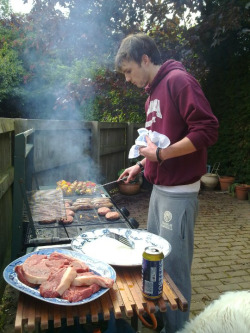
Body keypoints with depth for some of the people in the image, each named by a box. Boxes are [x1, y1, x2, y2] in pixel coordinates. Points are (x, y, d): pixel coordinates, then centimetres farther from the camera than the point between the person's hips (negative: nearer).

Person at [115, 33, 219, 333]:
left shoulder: (179, 80, -12)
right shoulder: (152, 93, 16)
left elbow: (207, 130, -19)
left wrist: (160, 154, -20)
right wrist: (142, 165, 17)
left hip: (178, 192, -10)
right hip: (159, 187, 10)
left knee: (174, 263, 0)